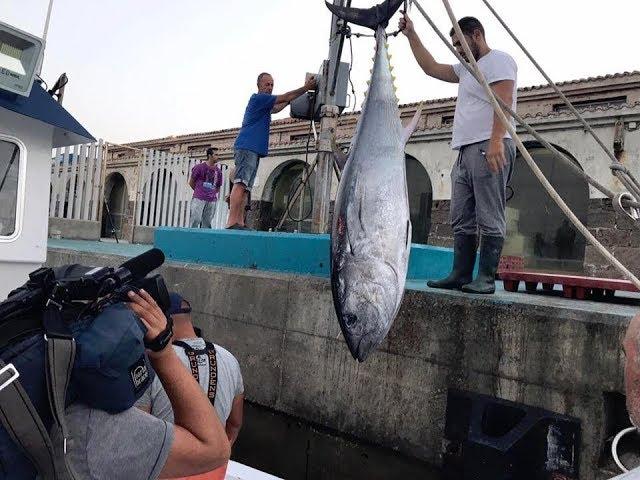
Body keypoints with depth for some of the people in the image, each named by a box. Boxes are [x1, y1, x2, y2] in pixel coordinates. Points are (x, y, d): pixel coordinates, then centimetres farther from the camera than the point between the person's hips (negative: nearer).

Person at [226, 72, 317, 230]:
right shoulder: (258, 98, -2)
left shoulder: (264, 103, 26)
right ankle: (232, 222, -29)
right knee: (240, 184, -20)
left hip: (254, 150, 10)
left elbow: (276, 108, 42)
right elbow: (285, 98, -4)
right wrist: (306, 87, 0)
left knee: (245, 187, 3)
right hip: (247, 147, -10)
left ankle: (240, 223, 0)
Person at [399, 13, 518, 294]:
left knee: (489, 218, -9)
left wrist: (495, 141, -25)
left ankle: (486, 278, -8)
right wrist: (411, 36, 29)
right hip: (465, 150, 9)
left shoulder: (498, 60, 1)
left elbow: (503, 101, -13)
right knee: (461, 221, 5)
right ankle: (461, 275, 7)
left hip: (489, 148, -9)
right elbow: (431, 68, 32)